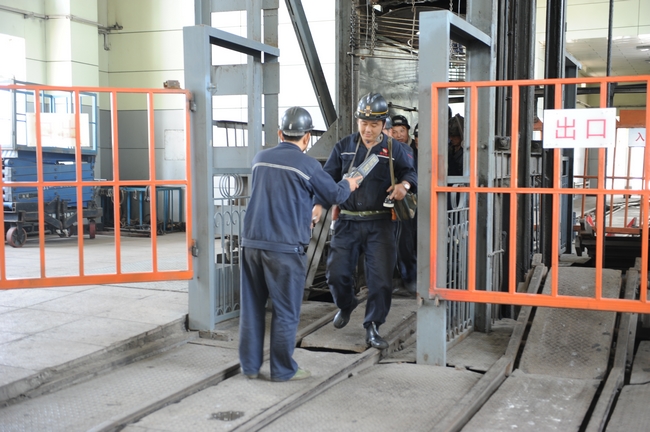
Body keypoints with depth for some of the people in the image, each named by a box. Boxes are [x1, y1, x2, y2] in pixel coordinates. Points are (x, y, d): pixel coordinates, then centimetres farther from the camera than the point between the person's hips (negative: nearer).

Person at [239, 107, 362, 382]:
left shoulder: (260, 159, 9)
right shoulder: (307, 165, -7)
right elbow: (334, 195, 4)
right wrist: (348, 185, 27)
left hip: (252, 242, 5)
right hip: (285, 247, -5)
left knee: (252, 307, 13)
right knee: (286, 312, 6)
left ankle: (250, 366, 22)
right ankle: (283, 370, 14)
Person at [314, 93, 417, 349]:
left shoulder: (393, 150, 4)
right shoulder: (343, 147, 6)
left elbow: (410, 172, 9)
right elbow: (328, 178, 4)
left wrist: (404, 184, -16)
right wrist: (318, 205, -12)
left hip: (379, 224, -1)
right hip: (347, 222, 1)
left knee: (381, 278, -4)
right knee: (336, 273, 0)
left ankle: (372, 328, 14)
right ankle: (345, 306, 34)